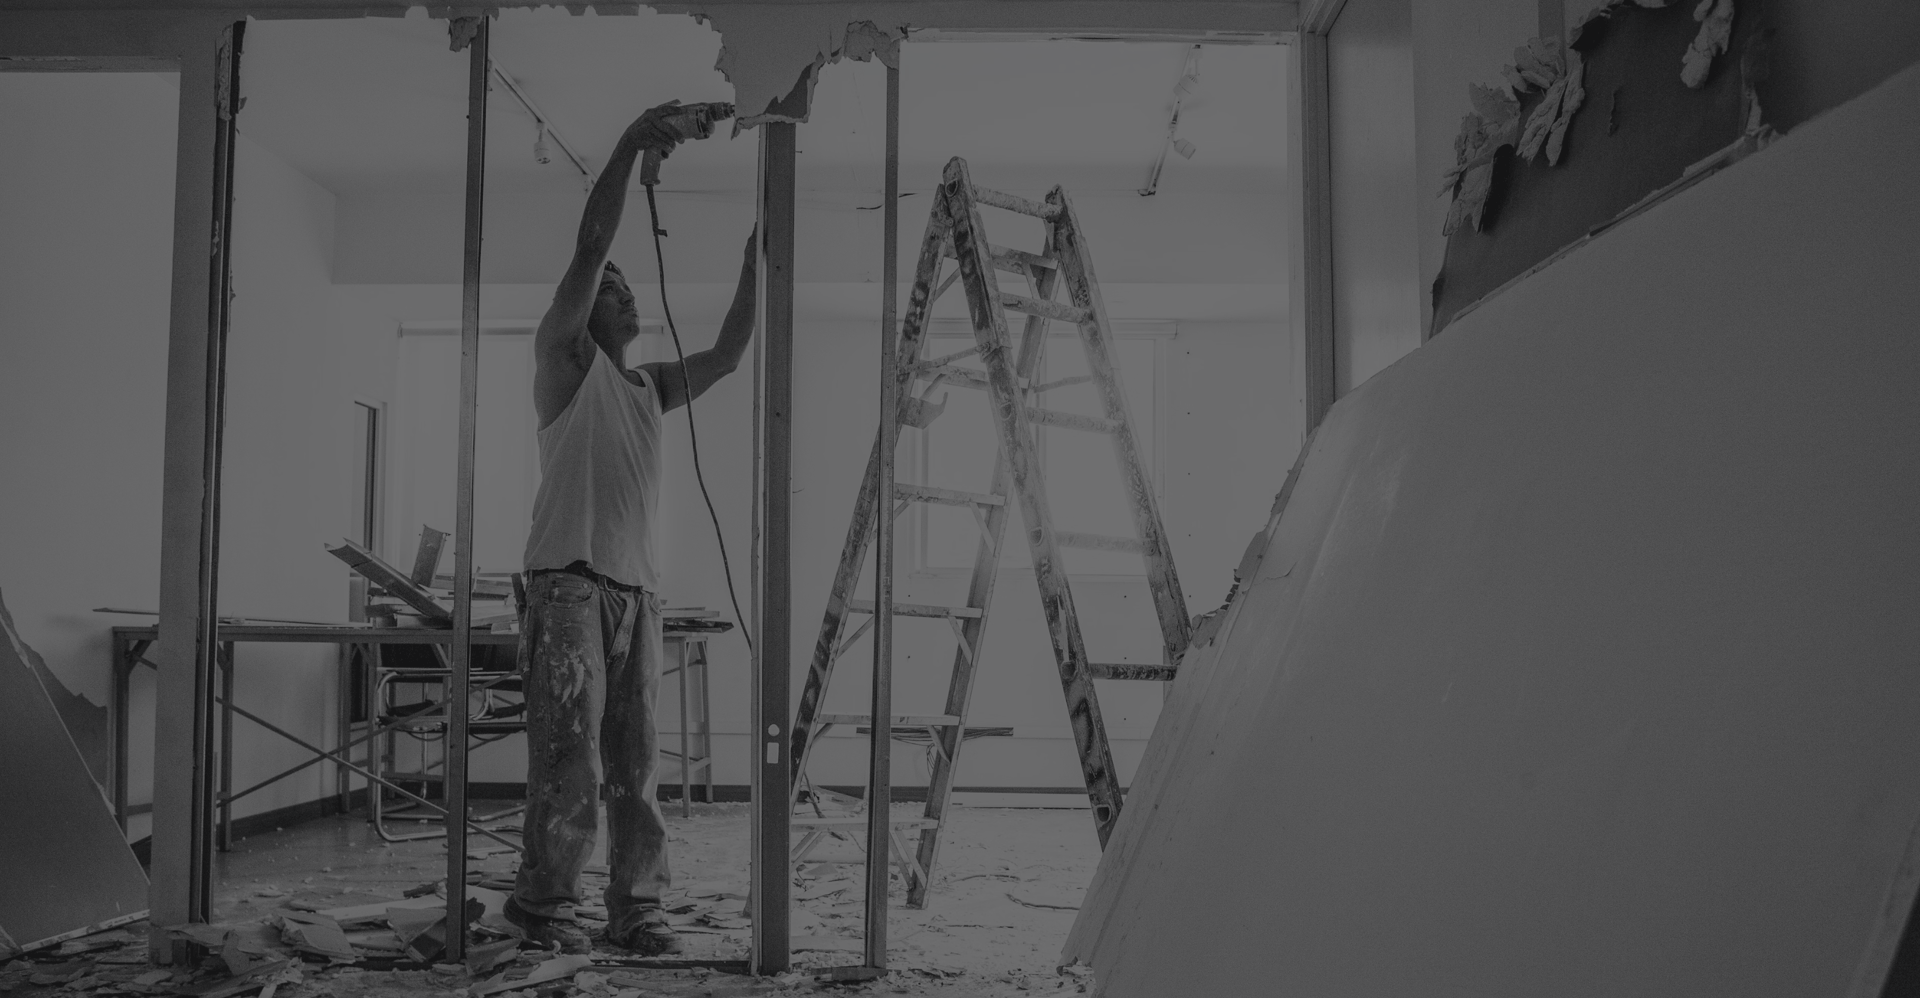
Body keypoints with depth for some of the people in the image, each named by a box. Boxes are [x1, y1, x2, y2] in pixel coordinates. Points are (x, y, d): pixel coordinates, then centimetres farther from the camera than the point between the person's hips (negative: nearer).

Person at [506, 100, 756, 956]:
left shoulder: (651, 387, 22)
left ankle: (636, 907, 9)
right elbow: (589, 247, -5)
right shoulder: (564, 361, 3)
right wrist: (629, 144, -6)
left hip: (637, 590, 6)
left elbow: (728, 355, 21)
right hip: (569, 585, -6)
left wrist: (755, 260, 16)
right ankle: (540, 899, 5)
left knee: (636, 762, 5)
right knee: (570, 757, -8)